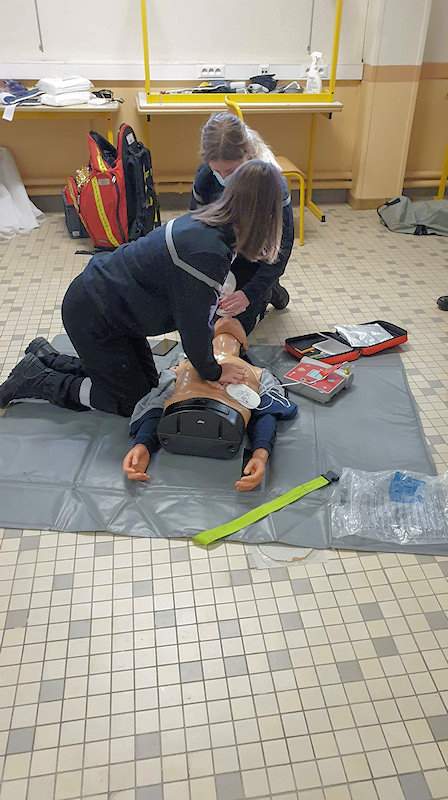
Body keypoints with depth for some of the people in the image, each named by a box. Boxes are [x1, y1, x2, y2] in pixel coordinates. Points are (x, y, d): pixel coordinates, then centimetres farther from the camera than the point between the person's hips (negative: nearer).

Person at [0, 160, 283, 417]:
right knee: (132, 401, 6)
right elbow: (193, 323, -22)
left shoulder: (204, 223, -2)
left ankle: (47, 360, 26)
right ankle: (34, 380, 11)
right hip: (92, 317, -9)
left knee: (148, 384, 19)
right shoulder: (207, 253, -31)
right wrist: (212, 371, -6)